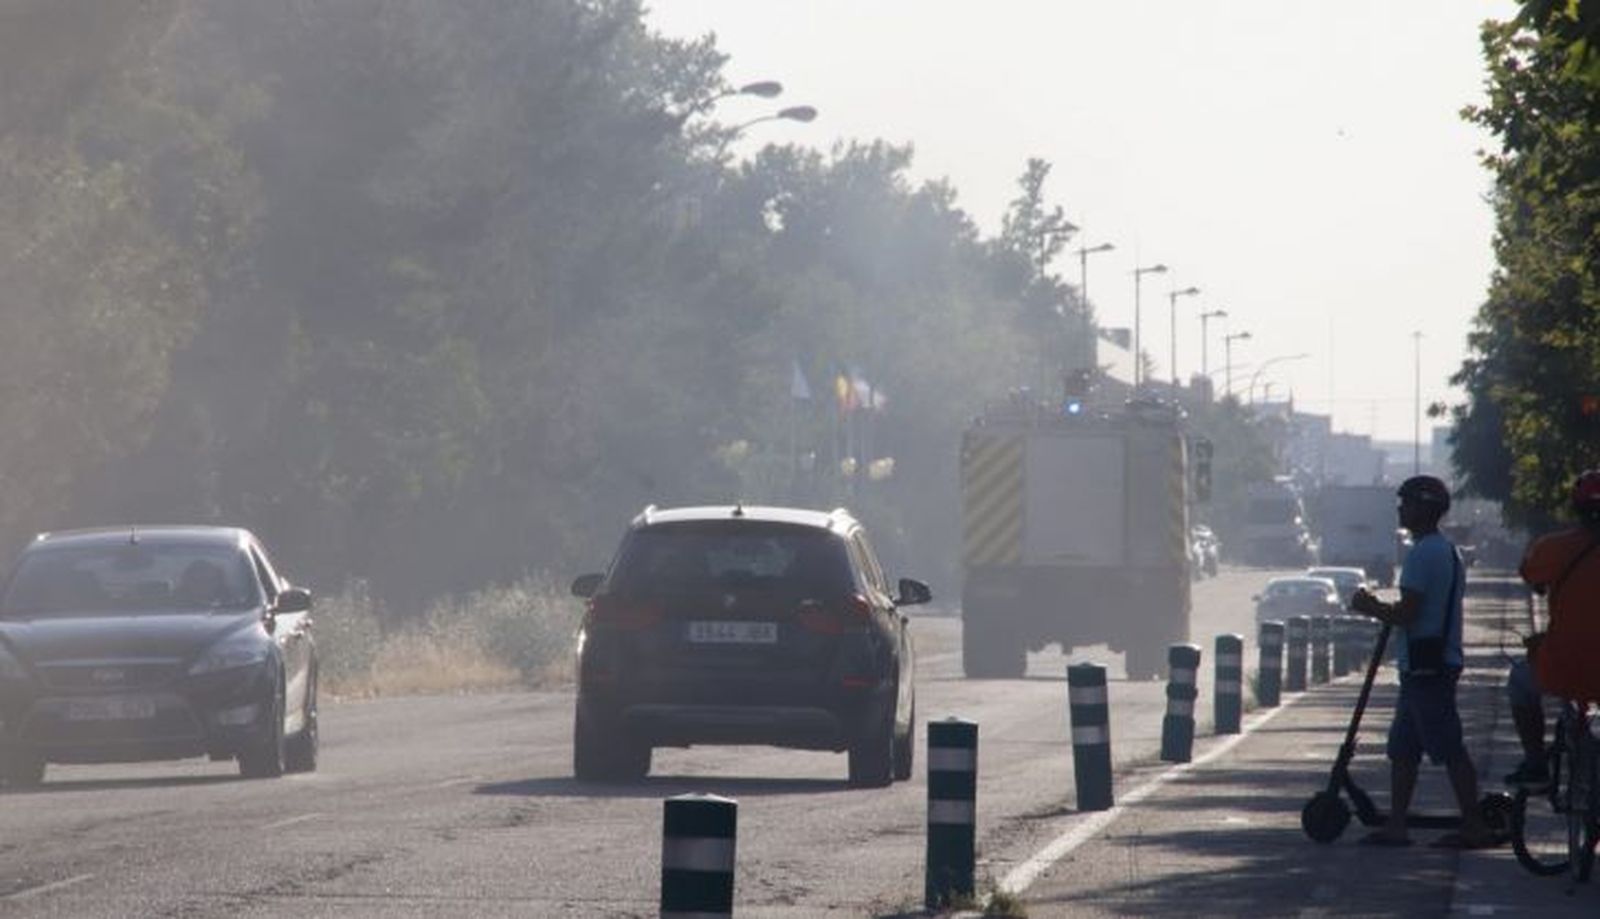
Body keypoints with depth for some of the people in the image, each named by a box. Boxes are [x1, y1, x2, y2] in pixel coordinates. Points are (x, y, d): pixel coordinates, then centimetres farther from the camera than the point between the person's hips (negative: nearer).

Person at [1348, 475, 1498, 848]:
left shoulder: (1424, 554, -16)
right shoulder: (1447, 551, 17)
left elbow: (1407, 614, -20)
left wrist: (1369, 607, -5)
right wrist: (1380, 607, 20)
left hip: (1425, 667, -10)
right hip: (1438, 662, 10)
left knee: (1449, 749, -7)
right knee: (1403, 748, 13)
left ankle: (1474, 827, -5)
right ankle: (1395, 825, 14)